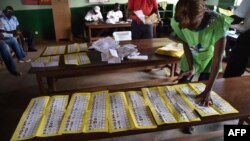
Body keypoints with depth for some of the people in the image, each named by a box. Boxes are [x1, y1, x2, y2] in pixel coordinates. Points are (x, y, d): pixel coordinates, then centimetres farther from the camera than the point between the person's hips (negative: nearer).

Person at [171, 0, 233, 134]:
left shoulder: (218, 23, -37)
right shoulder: (178, 23, -30)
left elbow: (217, 58, -35)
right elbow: (186, 45, -12)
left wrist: (208, 90, -37)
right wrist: (190, 67, -22)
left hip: (209, 60, -2)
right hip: (191, 59, 2)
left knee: (200, 91, 1)